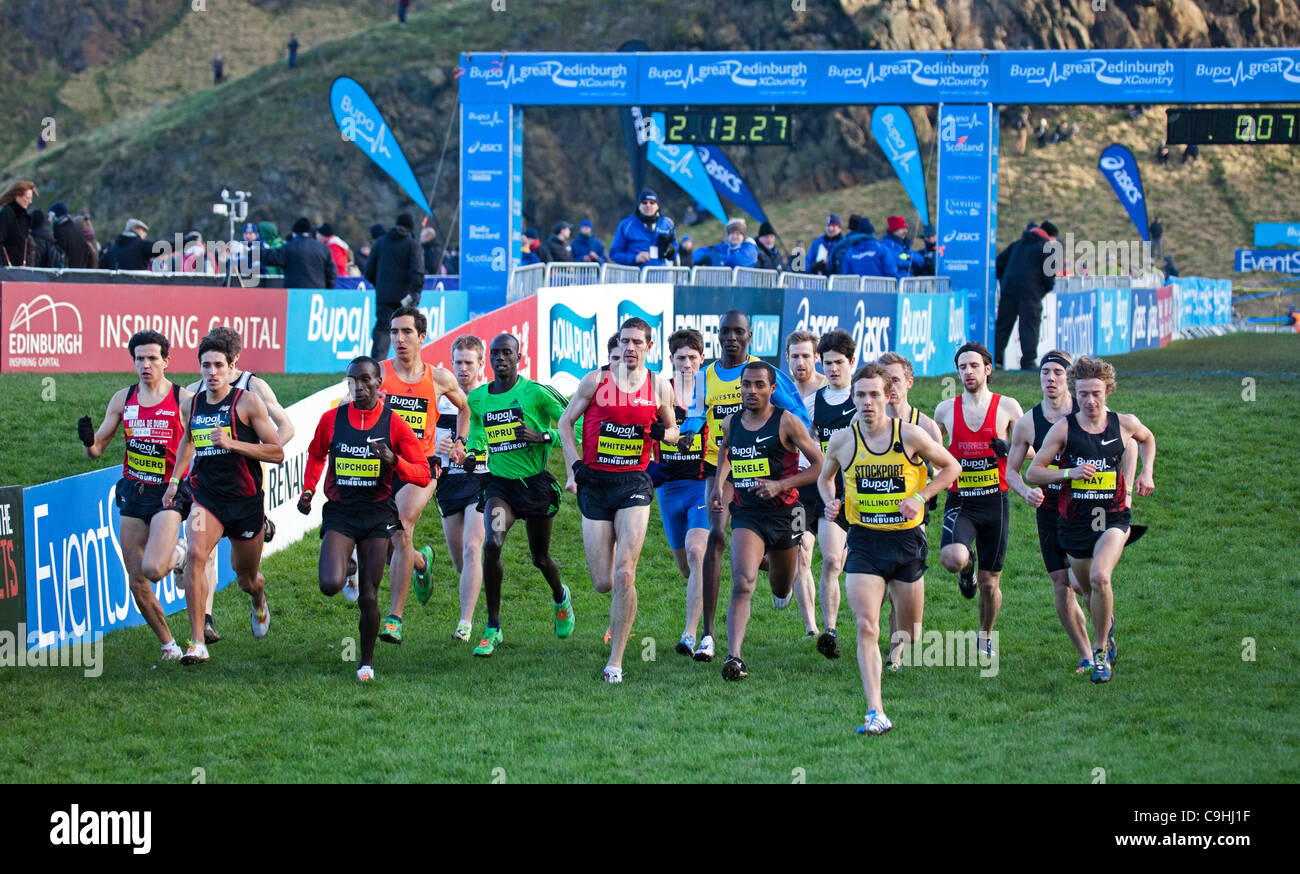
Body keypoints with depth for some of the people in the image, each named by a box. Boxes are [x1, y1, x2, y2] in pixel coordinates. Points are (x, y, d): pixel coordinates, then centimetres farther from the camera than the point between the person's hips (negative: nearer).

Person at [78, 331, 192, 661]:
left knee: (153, 569, -24)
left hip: (168, 495, -4)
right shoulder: (122, 399, 6)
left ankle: (176, 556, 12)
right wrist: (88, 439, -14)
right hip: (132, 493, 4)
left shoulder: (183, 400, -6)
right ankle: (168, 646, 18)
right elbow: (97, 449, 9)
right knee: (137, 582, 2)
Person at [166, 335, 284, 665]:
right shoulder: (190, 405, 6)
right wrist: (174, 481, 18)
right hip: (206, 496, 2)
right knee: (195, 554, -27)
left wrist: (232, 443, -20)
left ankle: (259, 600, 54)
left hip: (245, 500, -2)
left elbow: (277, 453, -9)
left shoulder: (248, 402, -7)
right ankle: (197, 643, -27)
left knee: (247, 579, 13)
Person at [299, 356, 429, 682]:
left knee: (368, 599, -2)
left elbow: (423, 474, -2)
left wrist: (393, 461, -20)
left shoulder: (395, 425, -2)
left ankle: (366, 661, 21)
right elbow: (316, 454, 22)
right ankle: (348, 573, 19)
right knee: (330, 585, -20)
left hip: (377, 513, -1)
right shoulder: (331, 419, 2)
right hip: (339, 512, 1)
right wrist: (308, 489, 8)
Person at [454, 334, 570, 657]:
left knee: (540, 557, 12)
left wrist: (542, 437, -22)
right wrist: (465, 455, 0)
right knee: (492, 544, -22)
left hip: (536, 482, -2)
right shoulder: (477, 399, 4)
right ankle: (493, 628, -12)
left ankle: (560, 597, 49)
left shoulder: (535, 392, -10)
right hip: (499, 483, 2)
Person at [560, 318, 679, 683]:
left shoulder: (659, 386, 4)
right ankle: (620, 618, 38)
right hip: (595, 482, 0)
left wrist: (662, 433, -5)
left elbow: (672, 430, 19)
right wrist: (574, 466, -2)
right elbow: (566, 422, 10)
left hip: (634, 483, 0)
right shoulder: (596, 380, 0)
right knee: (603, 583, 0)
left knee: (624, 575, -15)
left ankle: (615, 661, -8)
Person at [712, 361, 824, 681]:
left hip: (783, 513, -1)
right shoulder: (730, 424, 4)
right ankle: (734, 658, -25)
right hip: (746, 514, 1)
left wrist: (780, 486, -17)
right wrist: (720, 486, 11)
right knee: (743, 583, -23)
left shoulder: (787, 422, -9)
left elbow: (820, 466, -7)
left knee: (782, 591, 19)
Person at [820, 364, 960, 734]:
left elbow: (951, 467, 6)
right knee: (866, 627, -15)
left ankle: (899, 642, 50)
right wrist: (831, 503, -3)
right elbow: (825, 477, 18)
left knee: (910, 631, 12)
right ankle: (875, 714, -17)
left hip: (906, 537, 0)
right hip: (864, 541, 0)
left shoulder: (910, 435, -7)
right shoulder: (842, 440, -2)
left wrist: (920, 497, -8)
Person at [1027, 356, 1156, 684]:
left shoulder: (1124, 423, -2)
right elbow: (1032, 473, -6)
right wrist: (1069, 472, -19)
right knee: (1089, 591, 14)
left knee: (1100, 577, -26)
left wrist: (1147, 472, 7)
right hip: (1074, 520, 1)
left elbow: (1148, 438, 23)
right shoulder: (1063, 428, -7)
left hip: (1113, 518, -1)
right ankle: (1108, 633, 48)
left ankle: (1102, 652, -10)